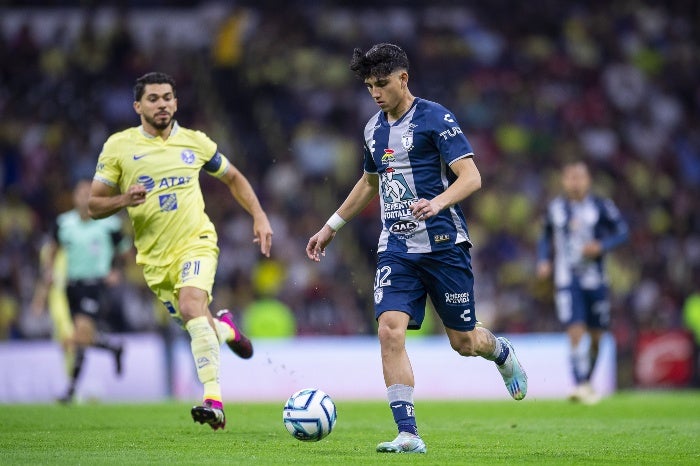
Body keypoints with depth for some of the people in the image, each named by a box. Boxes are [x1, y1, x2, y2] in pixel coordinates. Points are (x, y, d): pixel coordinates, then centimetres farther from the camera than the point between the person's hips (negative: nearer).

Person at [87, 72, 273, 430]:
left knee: (191, 305, -28)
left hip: (196, 242, -2)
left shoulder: (195, 142, 4)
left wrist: (259, 217, 8)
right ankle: (225, 328, 46)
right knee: (196, 325, 7)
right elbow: (94, 205, 1)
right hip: (154, 256, 2)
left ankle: (213, 401, -34)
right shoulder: (118, 146, 0)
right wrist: (124, 199, -20)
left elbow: (233, 178, 20)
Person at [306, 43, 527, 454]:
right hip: (396, 248, 5)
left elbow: (471, 177, -13)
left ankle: (503, 354, 42)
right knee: (390, 331, -16)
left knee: (464, 341, 4)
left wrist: (437, 203, -31)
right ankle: (408, 434, -16)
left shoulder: (435, 118, -7)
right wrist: (331, 227, 31)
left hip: (444, 244, -5)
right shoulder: (374, 129, 13)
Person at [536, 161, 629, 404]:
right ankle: (581, 386, -22)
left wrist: (601, 246, -17)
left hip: (595, 280, 1)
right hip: (566, 281, -1)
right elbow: (546, 238, 17)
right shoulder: (555, 208, 4)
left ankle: (587, 383, 30)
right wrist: (544, 261, 1)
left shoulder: (601, 206, -2)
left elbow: (622, 231, 0)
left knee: (595, 336, 10)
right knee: (576, 332, -16)